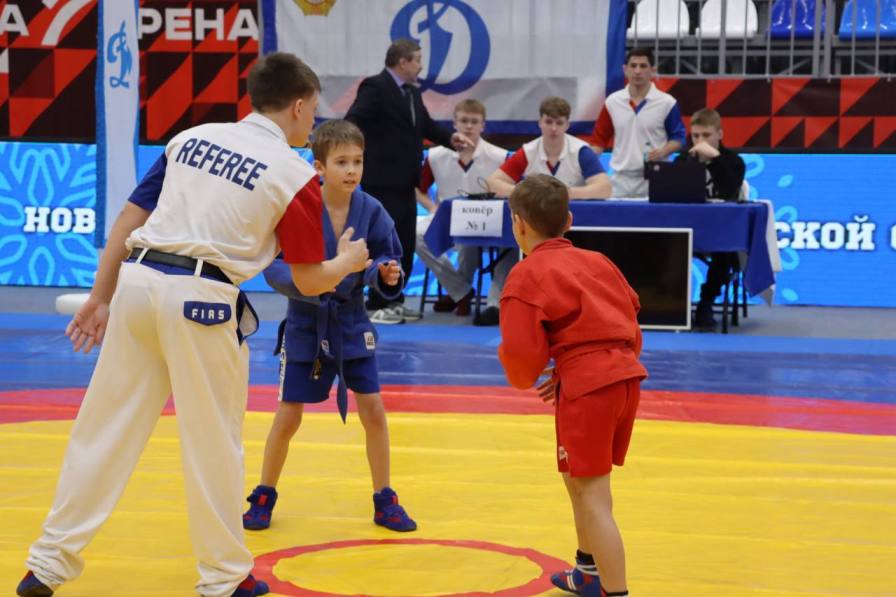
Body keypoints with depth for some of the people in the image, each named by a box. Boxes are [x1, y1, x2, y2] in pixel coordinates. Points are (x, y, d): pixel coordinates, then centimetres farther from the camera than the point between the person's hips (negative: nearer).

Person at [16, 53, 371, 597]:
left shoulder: (192, 138, 15)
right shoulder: (294, 175, 1)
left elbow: (128, 220, 14)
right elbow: (310, 281, 5)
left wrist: (100, 298, 21)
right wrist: (349, 261, 26)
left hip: (136, 281, 5)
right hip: (200, 299, -5)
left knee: (104, 430, 11)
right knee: (214, 442, 9)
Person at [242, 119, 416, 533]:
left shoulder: (369, 210, -10)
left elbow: (384, 257, -1)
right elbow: (273, 265, -18)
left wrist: (386, 273, -23)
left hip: (351, 324, 2)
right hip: (305, 324, -2)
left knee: (373, 410, 1)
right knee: (288, 417, 3)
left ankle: (384, 500, 17)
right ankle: (264, 497, 24)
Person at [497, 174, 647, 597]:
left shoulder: (526, 276, -4)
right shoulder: (596, 261, 17)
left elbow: (523, 352, -10)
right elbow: (630, 313, 18)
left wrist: (523, 377, 14)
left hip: (586, 387, -8)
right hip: (627, 374, 9)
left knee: (591, 495, -6)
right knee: (579, 479, 26)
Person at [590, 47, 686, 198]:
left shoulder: (667, 103, -1)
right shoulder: (612, 102, 8)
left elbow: (678, 137, 4)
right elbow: (599, 139, 12)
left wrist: (663, 152, -16)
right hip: (621, 181, 3)